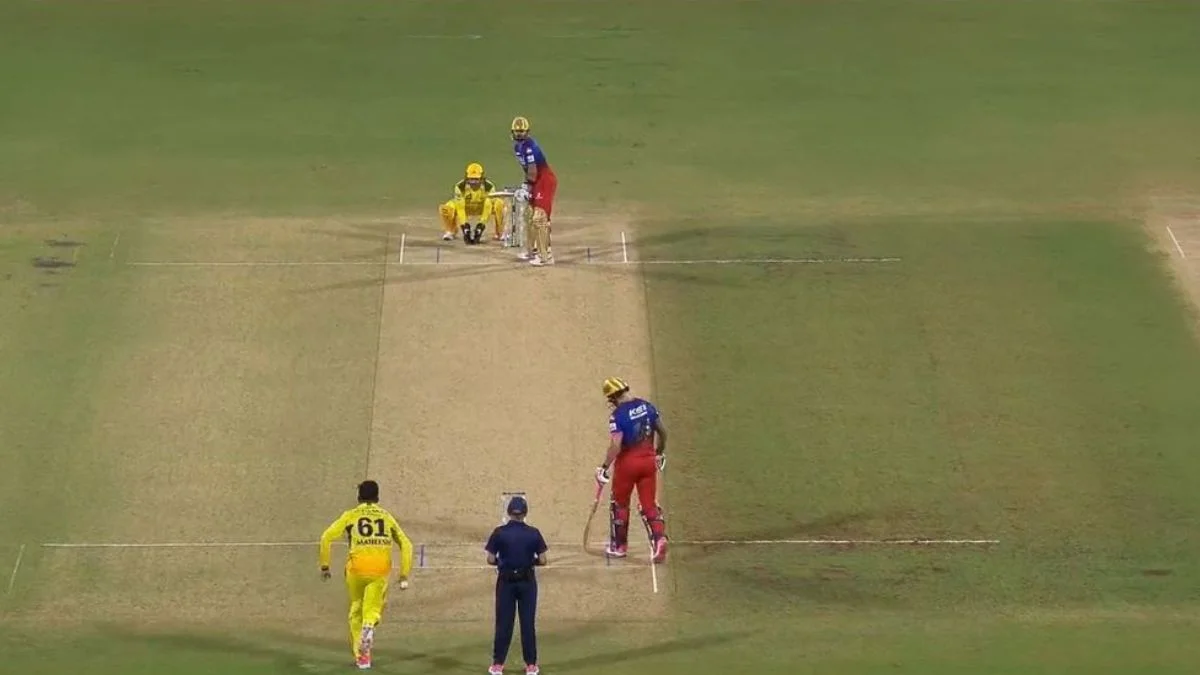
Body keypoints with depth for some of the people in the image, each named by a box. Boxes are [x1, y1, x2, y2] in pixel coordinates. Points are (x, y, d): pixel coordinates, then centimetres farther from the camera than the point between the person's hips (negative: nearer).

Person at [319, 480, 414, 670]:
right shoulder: (387, 517, 15)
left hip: (356, 569, 0)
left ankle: (360, 656, 17)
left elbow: (327, 537, -2)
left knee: (356, 612, 17)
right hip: (380, 569, 0)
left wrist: (324, 565, 5)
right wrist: (404, 575, 13)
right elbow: (406, 545, 12)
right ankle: (369, 627, -32)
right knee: (372, 610, 5)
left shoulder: (350, 516, 9)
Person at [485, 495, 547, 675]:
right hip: (527, 581, 0)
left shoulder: (499, 533, -8)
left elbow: (490, 560, -7)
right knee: (528, 623, 6)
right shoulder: (533, 533, -7)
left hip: (506, 581, 0)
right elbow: (542, 560, -6)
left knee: (503, 622, 6)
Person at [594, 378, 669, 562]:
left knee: (620, 504, 15)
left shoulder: (618, 415, -18)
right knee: (649, 504, 9)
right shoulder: (647, 406, 1)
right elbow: (662, 432, 10)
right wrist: (660, 453, 25)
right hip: (648, 461, 5)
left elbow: (616, 445, -23)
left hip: (627, 463, -5)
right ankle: (660, 538, -12)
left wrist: (604, 468, -15)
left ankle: (619, 546, 25)